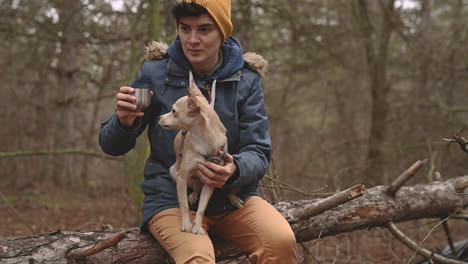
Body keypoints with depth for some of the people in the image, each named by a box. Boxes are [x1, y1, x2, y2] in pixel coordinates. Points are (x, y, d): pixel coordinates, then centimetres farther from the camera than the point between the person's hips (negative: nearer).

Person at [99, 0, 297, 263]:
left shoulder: (246, 81, 0)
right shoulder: (155, 73, -3)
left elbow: (258, 152, -2)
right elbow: (112, 146, 4)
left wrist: (235, 170, -26)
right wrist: (124, 122, -21)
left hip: (233, 197, 2)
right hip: (172, 199, -2)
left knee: (282, 241, -27)